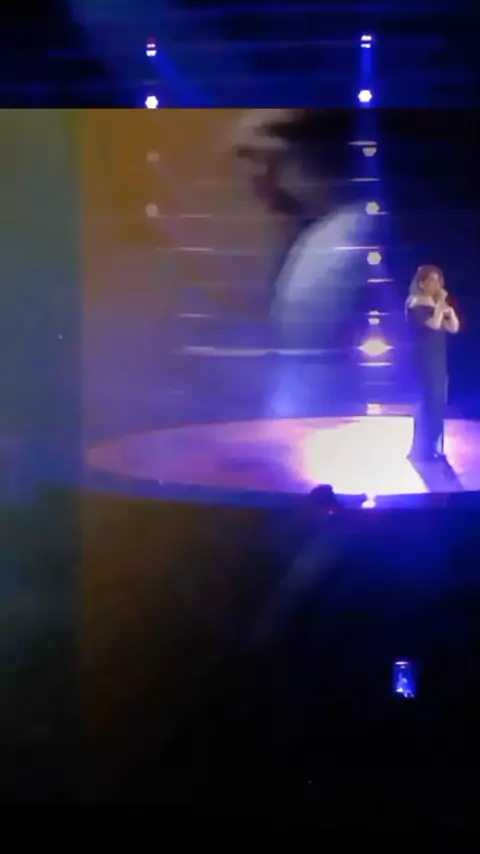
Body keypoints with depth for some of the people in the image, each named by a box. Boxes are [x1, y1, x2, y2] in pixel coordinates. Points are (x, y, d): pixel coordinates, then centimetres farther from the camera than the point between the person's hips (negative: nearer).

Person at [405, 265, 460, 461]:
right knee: (430, 403, -12)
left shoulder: (436, 305, 14)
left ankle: (431, 449, 16)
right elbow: (434, 324, -25)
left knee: (437, 404, 9)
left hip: (439, 361, 8)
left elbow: (454, 327, 7)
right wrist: (440, 304, -16)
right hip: (425, 361, -8)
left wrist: (447, 306, -3)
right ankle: (423, 450, -6)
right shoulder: (416, 306, -10)